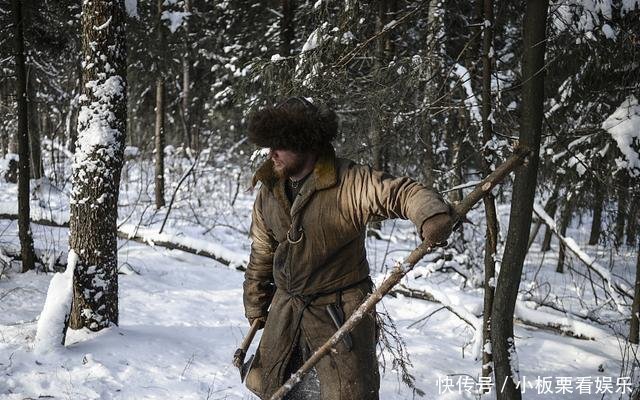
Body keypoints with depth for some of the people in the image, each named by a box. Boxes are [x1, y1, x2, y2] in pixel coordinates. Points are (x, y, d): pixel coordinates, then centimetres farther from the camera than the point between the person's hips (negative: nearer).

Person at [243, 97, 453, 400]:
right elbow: (261, 254, 11)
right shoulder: (268, 192, 1)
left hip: (339, 312, -6)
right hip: (285, 307, 6)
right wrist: (255, 306, 18)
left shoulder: (349, 184, -19)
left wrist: (432, 215, -48)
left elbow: (404, 192, -25)